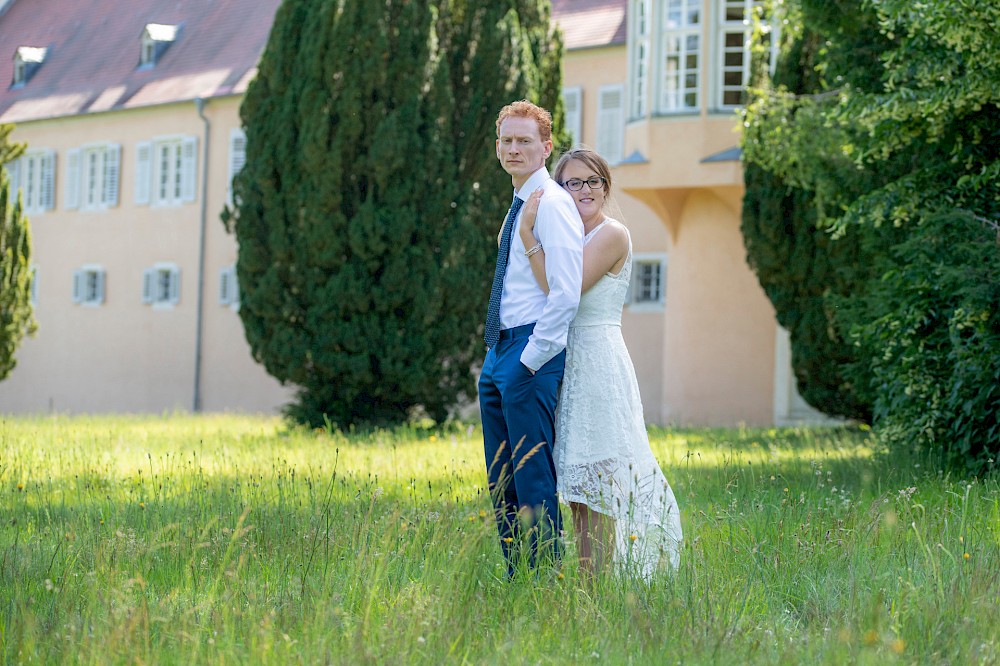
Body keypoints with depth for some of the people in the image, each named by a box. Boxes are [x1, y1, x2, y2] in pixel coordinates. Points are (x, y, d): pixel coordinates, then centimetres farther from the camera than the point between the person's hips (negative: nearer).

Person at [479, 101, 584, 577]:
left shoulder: (552, 204, -12)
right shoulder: (519, 206, 18)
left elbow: (566, 294, -20)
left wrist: (531, 360, -18)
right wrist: (502, 358, 18)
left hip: (531, 352, -10)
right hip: (500, 351, 10)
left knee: (533, 477, -8)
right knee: (501, 480, 12)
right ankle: (515, 579, 18)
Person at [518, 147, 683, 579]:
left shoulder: (613, 235, -10)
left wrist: (529, 235, -18)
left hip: (598, 363, -9)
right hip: (570, 364, 9)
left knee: (595, 484, -7)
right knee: (579, 492, 9)